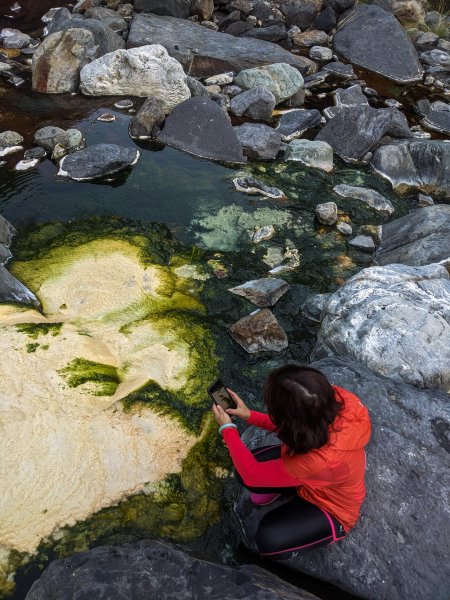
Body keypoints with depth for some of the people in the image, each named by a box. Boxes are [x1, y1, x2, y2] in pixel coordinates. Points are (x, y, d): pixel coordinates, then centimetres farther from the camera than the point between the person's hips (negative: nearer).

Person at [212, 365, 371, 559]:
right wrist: (250, 416, -12)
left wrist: (227, 428, -19)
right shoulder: (332, 398, -31)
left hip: (333, 506, -5)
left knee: (268, 540, -18)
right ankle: (280, 487, 23)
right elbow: (288, 425, -5)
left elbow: (252, 474, -30)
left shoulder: (320, 461, -47)